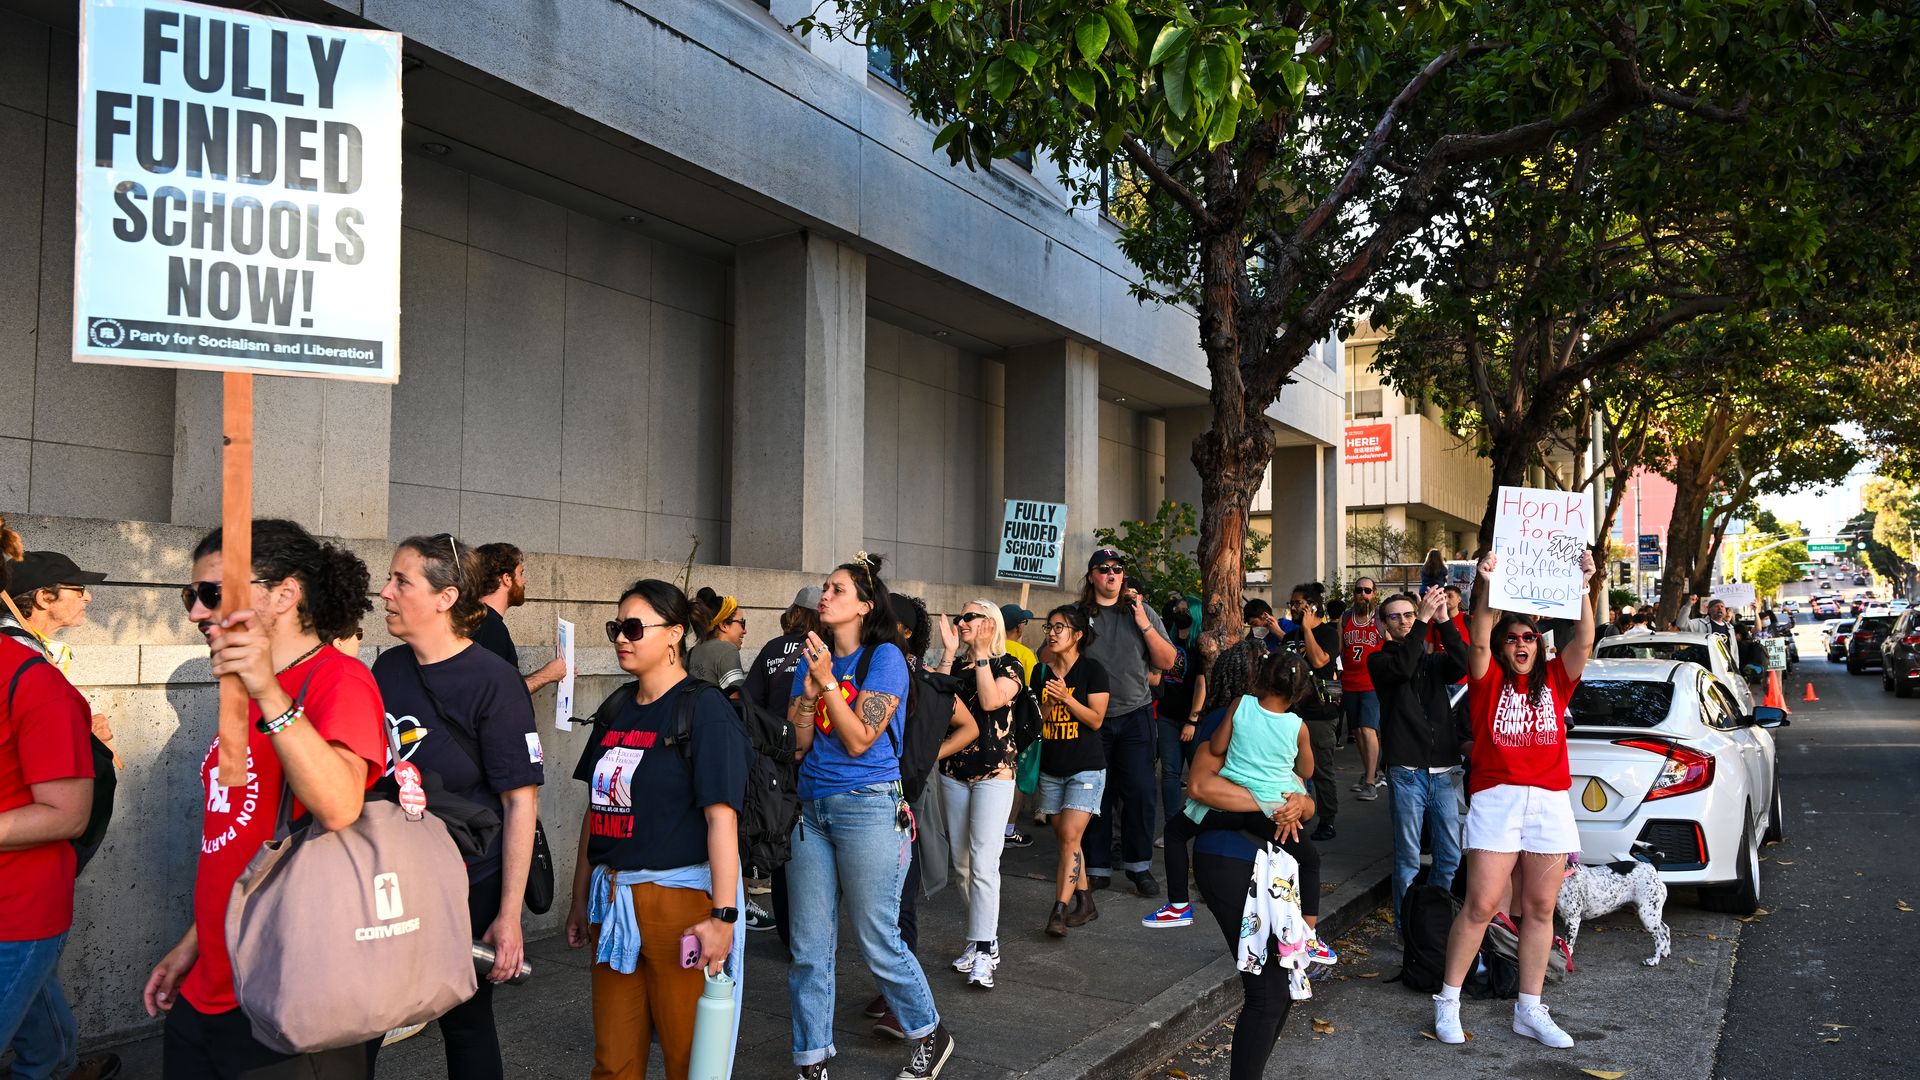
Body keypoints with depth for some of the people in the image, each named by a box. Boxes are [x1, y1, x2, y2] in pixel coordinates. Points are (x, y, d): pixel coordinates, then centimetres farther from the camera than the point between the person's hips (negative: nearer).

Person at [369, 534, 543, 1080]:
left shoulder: (493, 681, -15)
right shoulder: (386, 669, 3)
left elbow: (521, 801, -15)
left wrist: (509, 915, -17)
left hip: (468, 890, -5)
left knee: (466, 1023, 11)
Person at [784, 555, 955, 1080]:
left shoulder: (885, 658, -8)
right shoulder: (812, 658, 10)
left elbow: (859, 740, -14)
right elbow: (796, 745, 5)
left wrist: (828, 682, -18)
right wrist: (809, 691, -8)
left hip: (868, 808, -6)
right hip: (811, 808, 6)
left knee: (878, 942, 3)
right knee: (809, 948, 8)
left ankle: (929, 1036, 25)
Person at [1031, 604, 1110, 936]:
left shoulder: (1092, 670, -7)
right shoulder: (1041, 671, 8)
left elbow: (1096, 719, -11)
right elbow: (1038, 721, 10)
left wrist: (1067, 698, -22)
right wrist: (1050, 702, -10)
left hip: (1086, 767, -5)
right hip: (1051, 767, 6)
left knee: (1070, 835, -14)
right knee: (1064, 838, 9)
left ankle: (1059, 912, -15)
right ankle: (1085, 903, 22)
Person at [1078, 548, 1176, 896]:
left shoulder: (1142, 612, 6)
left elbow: (1167, 662, 3)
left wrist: (1145, 625, -9)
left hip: (1135, 714, 1)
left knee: (1139, 790, 0)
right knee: (1094, 792, 3)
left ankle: (1139, 866, 13)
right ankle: (1096, 867, 14)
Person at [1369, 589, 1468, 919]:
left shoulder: (1434, 659, 15)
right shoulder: (1379, 660, 5)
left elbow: (1463, 665, -8)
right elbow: (1401, 668, -18)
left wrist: (1443, 621, -19)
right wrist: (1424, 620, -22)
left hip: (1444, 769, 4)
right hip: (1406, 771, -4)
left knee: (1451, 855, 8)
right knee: (1408, 857, 0)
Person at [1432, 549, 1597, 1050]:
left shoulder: (1554, 680, 13)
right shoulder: (1488, 679, 5)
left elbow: (1583, 640, -2)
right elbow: (1478, 641, -13)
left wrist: (1583, 587, -14)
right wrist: (1486, 586, -26)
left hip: (1550, 802, 3)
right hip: (1496, 798, -3)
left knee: (1539, 909, 7)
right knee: (1480, 905, -5)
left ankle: (1529, 1010, 18)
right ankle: (1448, 1001, 6)